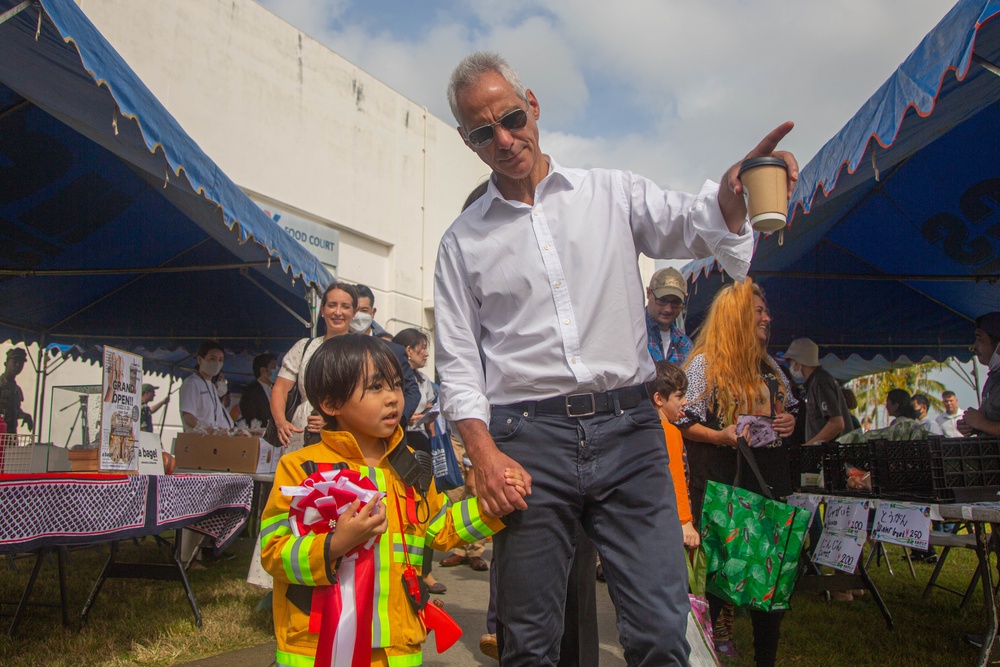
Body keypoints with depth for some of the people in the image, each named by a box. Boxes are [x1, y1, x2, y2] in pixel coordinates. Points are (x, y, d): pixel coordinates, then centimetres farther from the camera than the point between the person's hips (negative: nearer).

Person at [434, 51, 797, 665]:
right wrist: (484, 453, -7)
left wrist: (731, 195, -30)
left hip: (628, 429, 0)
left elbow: (687, 225, -6)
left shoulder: (613, 193, 11)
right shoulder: (463, 240, 11)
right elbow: (458, 363, 8)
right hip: (527, 438, 0)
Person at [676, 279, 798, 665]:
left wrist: (789, 421, 6)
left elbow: (790, 407, 28)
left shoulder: (769, 365, 16)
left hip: (770, 477, 6)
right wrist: (721, 436, -20)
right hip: (724, 481, -6)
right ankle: (719, 636, 14)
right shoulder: (704, 364, -3)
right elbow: (686, 424, -5)